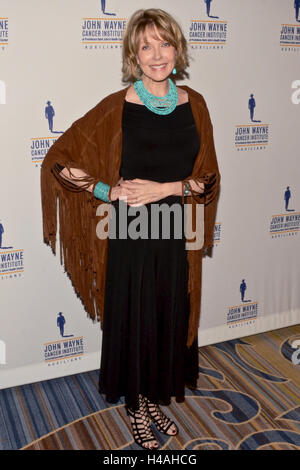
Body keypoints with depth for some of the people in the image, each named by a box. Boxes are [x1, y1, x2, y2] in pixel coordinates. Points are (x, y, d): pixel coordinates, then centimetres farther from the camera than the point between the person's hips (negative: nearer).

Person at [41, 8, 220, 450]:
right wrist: (110, 192, -15)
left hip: (177, 234, 4)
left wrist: (165, 188, -12)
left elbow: (208, 178, 3)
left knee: (170, 318, 15)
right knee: (134, 318, 10)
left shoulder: (193, 104, 2)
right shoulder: (117, 107, -9)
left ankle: (156, 399, 40)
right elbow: (59, 162, -8)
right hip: (131, 235, -3)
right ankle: (136, 406, 34)